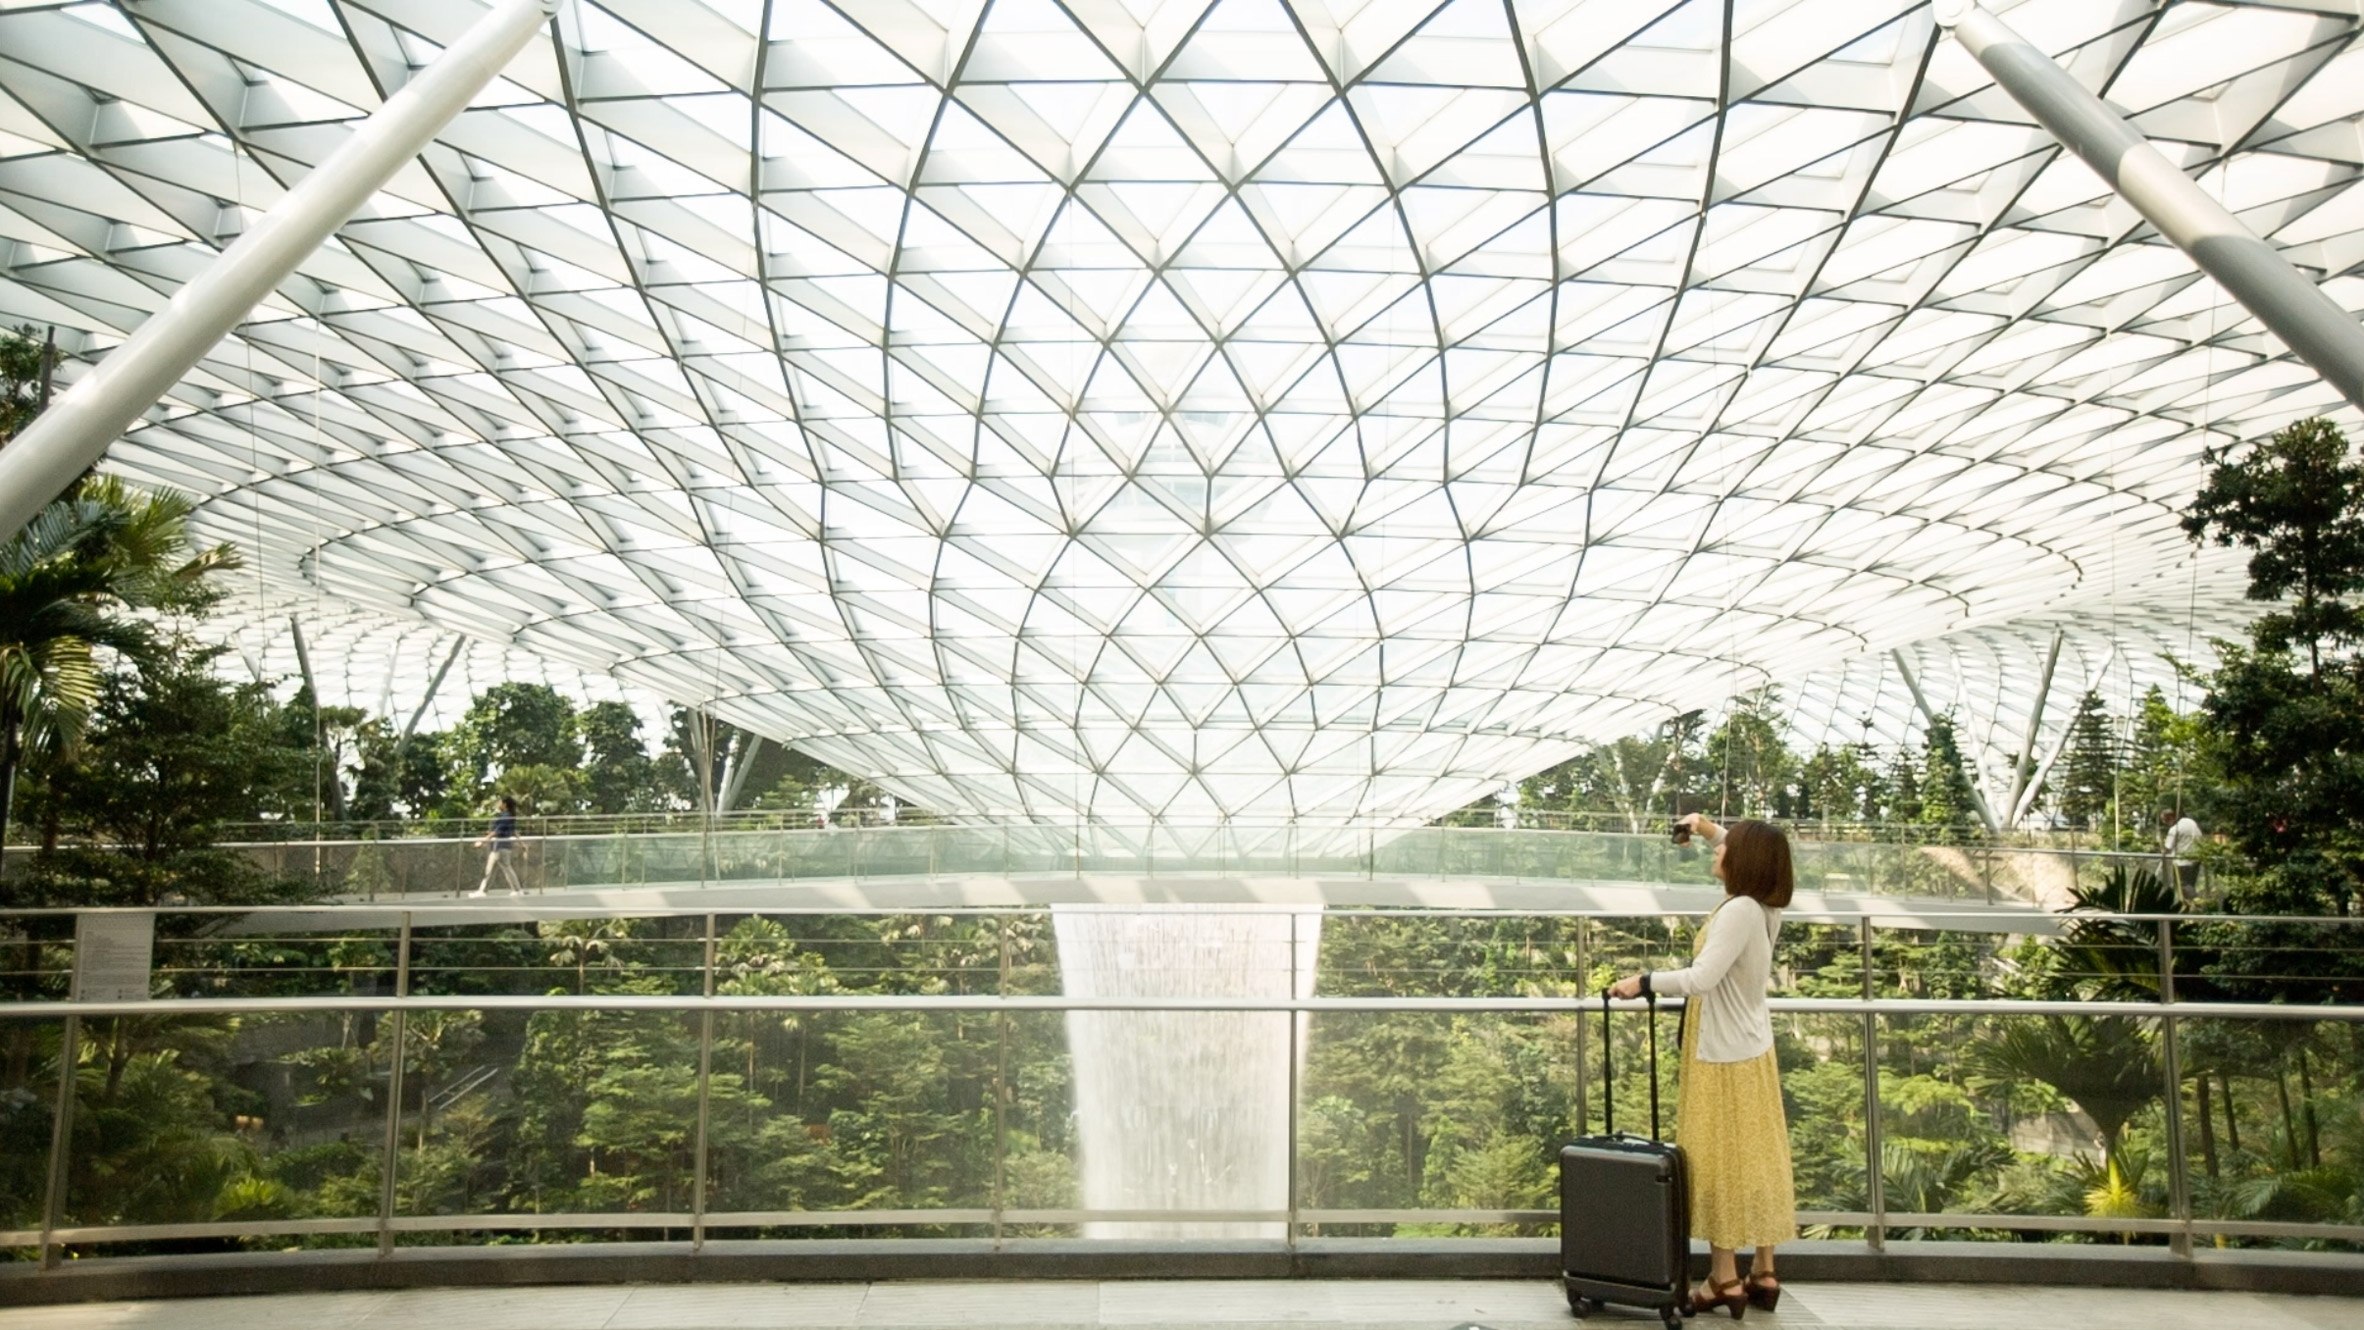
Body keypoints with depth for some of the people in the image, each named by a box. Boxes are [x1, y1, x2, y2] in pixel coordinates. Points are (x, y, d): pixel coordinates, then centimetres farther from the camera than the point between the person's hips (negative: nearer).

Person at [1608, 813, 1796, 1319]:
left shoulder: (1739, 912, -24)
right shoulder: (1764, 907, 3)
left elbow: (1700, 979, -31)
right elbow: (1751, 856, 27)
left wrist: (1641, 983, -20)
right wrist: (1709, 827, 26)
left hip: (1724, 1056, -9)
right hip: (1751, 1051, 9)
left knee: (1718, 1164, 0)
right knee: (1755, 1161, 13)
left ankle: (1726, 1281, 7)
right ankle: (1763, 1275, 21)